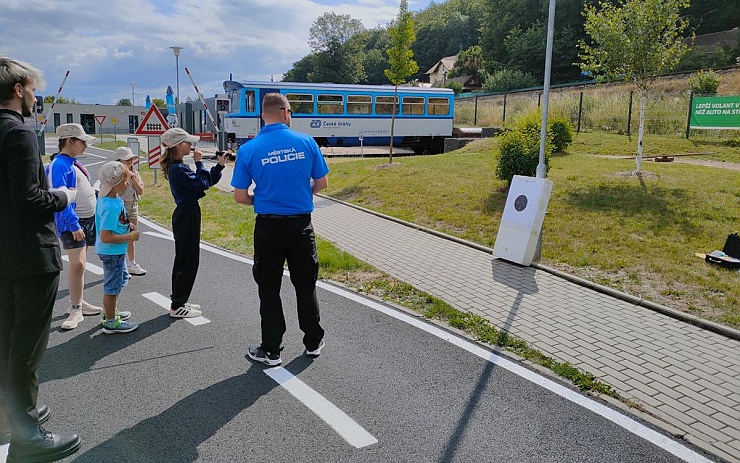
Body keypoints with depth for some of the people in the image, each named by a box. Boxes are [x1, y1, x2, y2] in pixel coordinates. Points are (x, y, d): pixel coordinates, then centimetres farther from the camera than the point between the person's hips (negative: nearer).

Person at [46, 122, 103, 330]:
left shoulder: (74, 163, 13)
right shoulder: (59, 164, -15)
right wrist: (73, 224, -26)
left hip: (88, 219, 9)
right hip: (73, 222, -9)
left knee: (79, 264, 14)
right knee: (77, 264, -12)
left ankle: (78, 302, 22)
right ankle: (75, 309, -4)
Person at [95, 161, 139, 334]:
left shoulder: (114, 198, 1)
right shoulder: (110, 206, -29)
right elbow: (105, 237, -31)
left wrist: (128, 226, 5)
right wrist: (130, 237, -23)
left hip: (117, 251, 10)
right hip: (111, 252, -10)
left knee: (120, 280, 26)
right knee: (113, 286, 4)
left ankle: (111, 313, 44)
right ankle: (111, 323, 20)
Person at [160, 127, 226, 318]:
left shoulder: (176, 167, 12)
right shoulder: (178, 169, -18)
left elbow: (207, 181, 13)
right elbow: (202, 184, -21)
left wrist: (219, 165, 3)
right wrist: (199, 163, -11)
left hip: (184, 214, 10)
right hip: (187, 216, -10)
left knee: (182, 259, 17)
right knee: (188, 261, -3)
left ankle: (178, 301, 28)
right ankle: (177, 306, 5)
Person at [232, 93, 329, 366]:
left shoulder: (248, 149, -6)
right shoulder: (306, 142, -4)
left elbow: (240, 197, -4)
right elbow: (322, 183, 3)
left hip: (268, 227, -1)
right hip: (301, 224, 1)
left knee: (269, 289, 12)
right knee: (306, 285, 16)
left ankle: (271, 350, 19)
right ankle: (313, 343, 29)